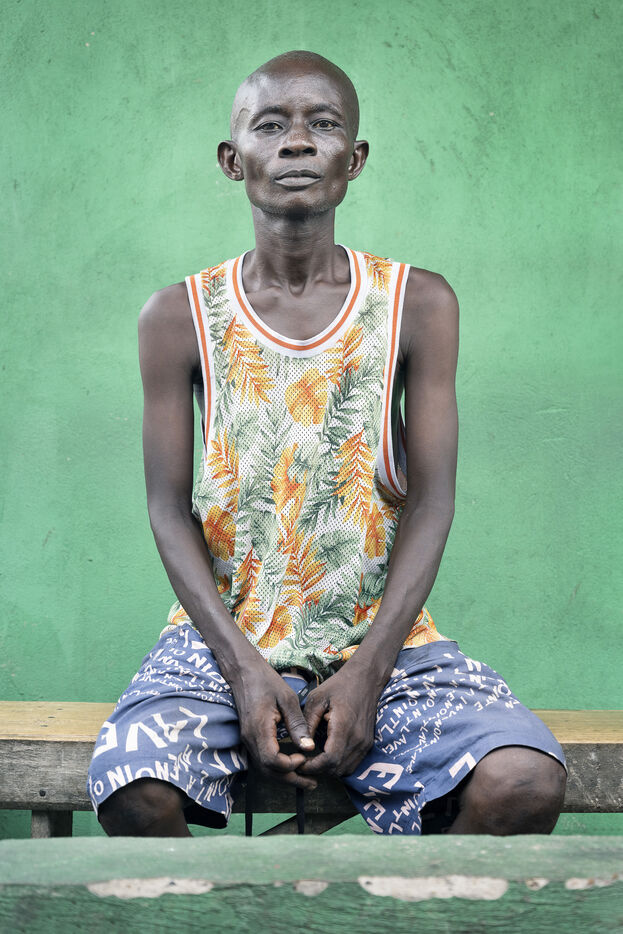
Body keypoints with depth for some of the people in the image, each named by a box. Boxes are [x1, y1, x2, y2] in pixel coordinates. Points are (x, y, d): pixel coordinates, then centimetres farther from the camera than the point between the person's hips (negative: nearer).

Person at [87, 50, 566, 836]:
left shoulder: (418, 306, 1)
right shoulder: (178, 318, 1)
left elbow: (430, 501, -2)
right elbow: (171, 509, -1)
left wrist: (369, 670, -13)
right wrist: (243, 669, -14)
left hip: (384, 635, 1)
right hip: (224, 633, 0)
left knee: (526, 781, -23)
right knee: (131, 791, -28)